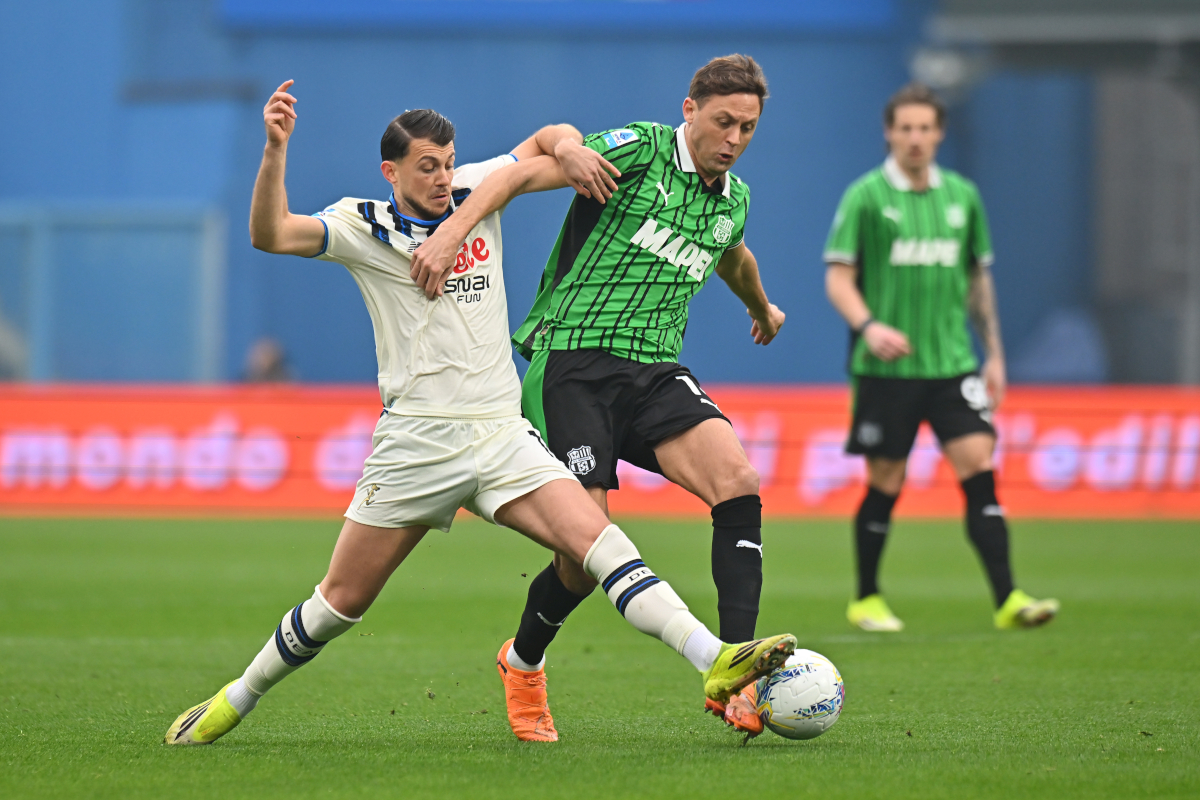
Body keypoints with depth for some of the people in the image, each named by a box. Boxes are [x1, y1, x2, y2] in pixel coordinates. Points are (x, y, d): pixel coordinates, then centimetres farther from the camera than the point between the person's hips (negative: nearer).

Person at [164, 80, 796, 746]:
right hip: (416, 438, -3)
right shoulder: (364, 225, -2)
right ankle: (235, 701, 23)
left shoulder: (475, 190, 9)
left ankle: (716, 662, -29)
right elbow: (270, 235, -18)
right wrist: (275, 150, -30)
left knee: (598, 540, -17)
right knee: (342, 600, 3)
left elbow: (550, 139, 22)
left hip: (501, 434, 3)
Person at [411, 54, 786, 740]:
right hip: (572, 362, -6)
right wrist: (453, 231, -29)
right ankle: (524, 664, 23)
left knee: (738, 481, -22)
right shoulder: (639, 150, -6)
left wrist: (761, 307, 59)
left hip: (655, 371, 6)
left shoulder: (733, 200, 15)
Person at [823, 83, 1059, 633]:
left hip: (952, 362, 3)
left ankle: (1007, 600, -13)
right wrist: (867, 325, -23)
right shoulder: (866, 196, -3)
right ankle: (866, 599, 20)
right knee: (885, 485, 3)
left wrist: (994, 352, 16)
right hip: (887, 366, -3)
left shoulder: (962, 196, 10)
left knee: (980, 472, -9)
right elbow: (838, 278, -5)